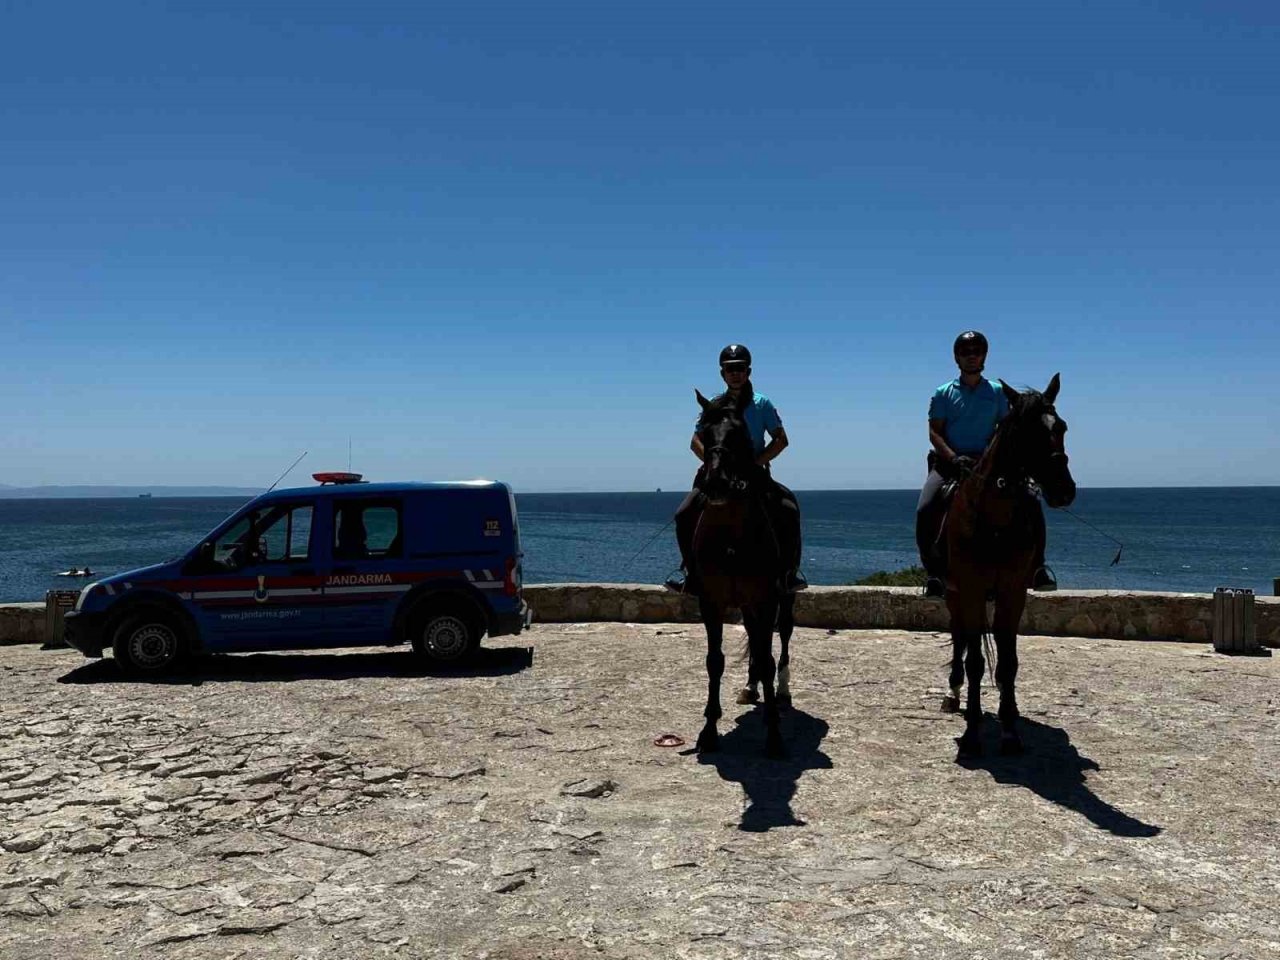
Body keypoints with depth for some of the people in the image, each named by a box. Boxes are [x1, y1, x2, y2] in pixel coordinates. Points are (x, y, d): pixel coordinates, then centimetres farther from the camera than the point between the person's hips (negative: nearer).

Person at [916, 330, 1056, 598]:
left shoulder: (997, 392, 11)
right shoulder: (944, 394, 7)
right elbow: (934, 432, -1)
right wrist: (954, 458, -18)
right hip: (949, 462, -1)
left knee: (1032, 505, -15)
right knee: (925, 510, -26)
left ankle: (1037, 566, -3)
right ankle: (935, 573, -14)